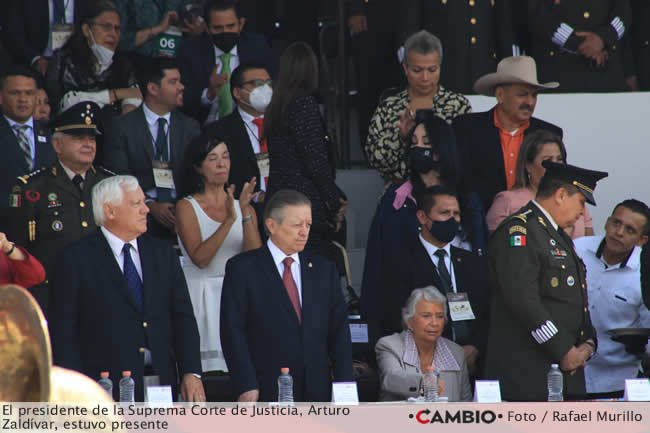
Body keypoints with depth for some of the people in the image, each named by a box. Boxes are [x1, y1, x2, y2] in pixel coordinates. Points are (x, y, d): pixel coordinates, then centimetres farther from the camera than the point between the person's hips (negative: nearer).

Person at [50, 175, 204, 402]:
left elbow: (183, 317, 11)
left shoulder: (163, 253, 14)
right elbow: (63, 331, -2)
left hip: (162, 383, 4)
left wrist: (191, 373, -2)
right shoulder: (77, 258, 0)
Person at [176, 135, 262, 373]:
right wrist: (229, 220, -19)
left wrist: (245, 214, -13)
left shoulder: (241, 206, 11)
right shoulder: (187, 207, 0)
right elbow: (200, 258, -13)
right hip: (200, 299, -3)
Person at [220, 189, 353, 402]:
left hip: (318, 392, 3)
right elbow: (233, 331, -4)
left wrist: (343, 385, 2)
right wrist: (246, 387, -13)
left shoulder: (324, 269, 14)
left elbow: (338, 329, 12)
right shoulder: (242, 268, 2)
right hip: (267, 392, -3)